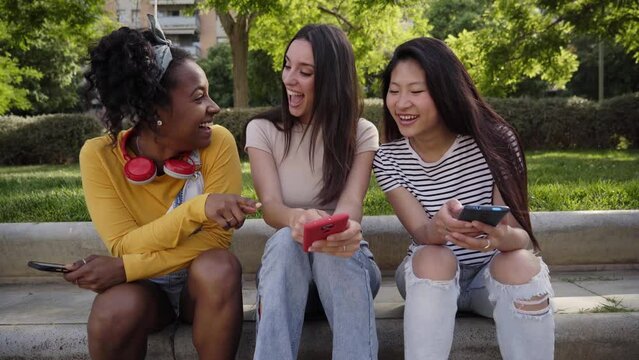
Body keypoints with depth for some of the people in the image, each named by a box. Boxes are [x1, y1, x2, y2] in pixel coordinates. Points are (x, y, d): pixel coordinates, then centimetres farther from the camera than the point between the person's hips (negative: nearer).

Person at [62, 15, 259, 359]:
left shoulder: (218, 143, -19)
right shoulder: (99, 155, -17)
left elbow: (215, 239, -20)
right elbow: (124, 246, -22)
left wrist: (123, 269, -28)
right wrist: (198, 207, -38)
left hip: (202, 281, 1)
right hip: (142, 287, 0)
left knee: (221, 267, -32)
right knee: (115, 313, -32)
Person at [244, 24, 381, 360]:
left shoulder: (362, 133, -4)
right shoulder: (262, 130, -3)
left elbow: (351, 201, -20)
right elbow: (270, 205, -18)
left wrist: (346, 226, -47)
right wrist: (297, 218, -44)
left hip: (343, 259, 0)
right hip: (286, 259, 0)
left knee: (334, 250, -36)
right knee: (286, 240, -36)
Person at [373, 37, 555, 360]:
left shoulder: (494, 140, -15)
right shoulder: (388, 158, -10)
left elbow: (520, 233, -18)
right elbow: (421, 234, -19)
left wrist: (501, 236, -44)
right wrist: (439, 225, -45)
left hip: (496, 272, 0)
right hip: (431, 275, 1)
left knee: (521, 262, -33)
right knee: (434, 258, -33)